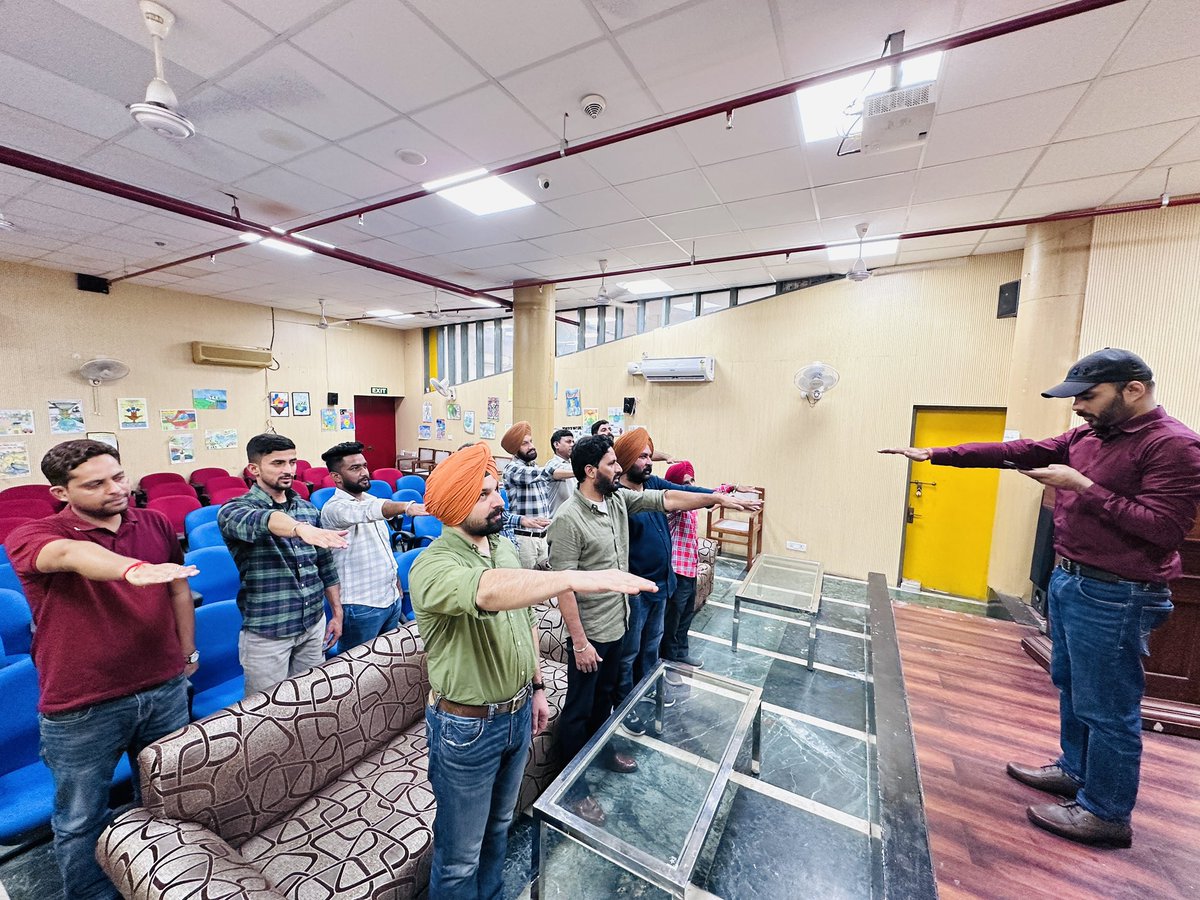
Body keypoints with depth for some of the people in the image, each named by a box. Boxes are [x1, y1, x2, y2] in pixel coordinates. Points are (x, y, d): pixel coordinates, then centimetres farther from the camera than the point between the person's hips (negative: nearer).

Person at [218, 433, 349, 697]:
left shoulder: (308, 508, 4)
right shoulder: (234, 510, -10)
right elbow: (260, 521, -36)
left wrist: (337, 612, 9)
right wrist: (300, 528, -56)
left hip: (314, 625, 4)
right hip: (267, 633, -4)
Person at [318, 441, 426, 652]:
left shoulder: (372, 500, 7)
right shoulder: (334, 508, -17)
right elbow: (365, 511, -40)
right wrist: (406, 507, -58)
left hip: (392, 598, 7)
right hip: (361, 607, -7)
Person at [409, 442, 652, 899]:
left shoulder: (503, 547, -2)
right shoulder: (433, 567, -26)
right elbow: (489, 592, -49)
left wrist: (536, 686, 12)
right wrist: (577, 578, -54)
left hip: (518, 714, 7)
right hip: (466, 728, -6)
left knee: (498, 826, 29)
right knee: (460, 855, 17)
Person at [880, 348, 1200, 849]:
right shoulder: (1087, 437, 8)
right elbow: (1017, 451, 6)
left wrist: (1084, 488, -21)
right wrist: (934, 455, 0)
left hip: (1114, 597, -8)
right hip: (1069, 581, 8)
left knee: (1106, 707, 5)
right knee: (1070, 687, 22)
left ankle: (1106, 814, 23)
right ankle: (1075, 771, 41)